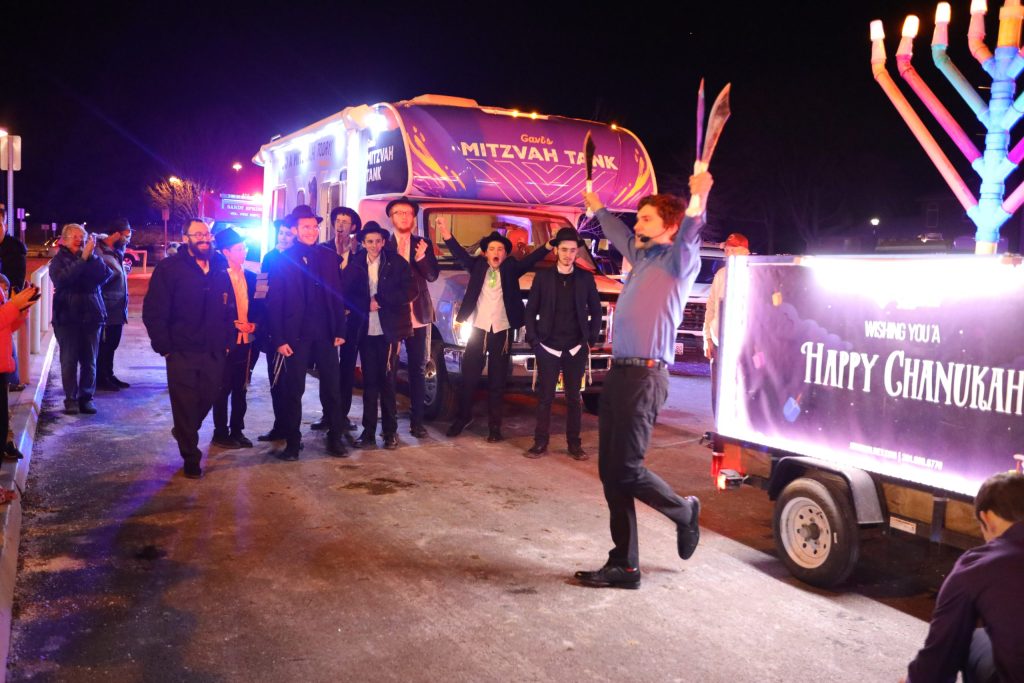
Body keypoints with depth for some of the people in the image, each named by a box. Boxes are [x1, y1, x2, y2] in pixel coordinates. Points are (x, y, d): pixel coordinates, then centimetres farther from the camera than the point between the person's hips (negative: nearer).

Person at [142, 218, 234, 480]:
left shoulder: (220, 267, 7)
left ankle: (184, 431, 41)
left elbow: (229, 307, 12)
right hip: (182, 352, -4)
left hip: (214, 352, 4)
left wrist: (227, 340, 7)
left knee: (208, 397, 11)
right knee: (185, 404, 3)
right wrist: (164, 346, -10)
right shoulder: (169, 268, -6)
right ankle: (191, 458, 18)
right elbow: (153, 312, -7)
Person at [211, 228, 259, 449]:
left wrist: (254, 324, -3)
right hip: (227, 341, -6)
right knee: (223, 389, 4)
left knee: (240, 389, 13)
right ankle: (221, 433, 13)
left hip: (247, 341, 6)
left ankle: (237, 430, 23)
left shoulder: (251, 277, 10)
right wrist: (234, 323, -15)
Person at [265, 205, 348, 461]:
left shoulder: (329, 257, 8)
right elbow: (274, 302, -2)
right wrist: (279, 339, -8)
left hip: (325, 334, 2)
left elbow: (337, 296, 7)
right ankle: (292, 442, 16)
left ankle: (335, 439, 17)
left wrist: (340, 331, 1)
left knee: (331, 389, 7)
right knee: (294, 390, 5)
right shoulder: (283, 260, 0)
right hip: (296, 335, -2)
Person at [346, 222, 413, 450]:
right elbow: (348, 294, 5)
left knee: (387, 380, 1)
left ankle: (390, 431, 10)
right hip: (366, 330, 2)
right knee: (369, 381, 5)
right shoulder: (355, 264, 6)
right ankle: (368, 431, 10)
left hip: (389, 330, -2)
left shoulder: (397, 263, 1)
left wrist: (380, 300, -9)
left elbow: (409, 292, -4)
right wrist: (366, 305, -12)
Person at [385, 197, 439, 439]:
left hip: (416, 314, 2)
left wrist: (421, 258, -19)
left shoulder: (423, 244, 7)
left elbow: (432, 276, -2)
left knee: (418, 368, 5)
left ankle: (416, 420, 11)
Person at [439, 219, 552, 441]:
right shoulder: (478, 265, 5)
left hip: (502, 331, 0)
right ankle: (464, 416, 26)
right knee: (469, 377, 7)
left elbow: (530, 260, -11)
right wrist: (447, 236, -25)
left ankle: (494, 425, 15)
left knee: (497, 381, 6)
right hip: (479, 329, 1)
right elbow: (461, 256, -8)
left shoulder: (510, 268, 3)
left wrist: (549, 245, -29)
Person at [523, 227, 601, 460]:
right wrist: (533, 340, -2)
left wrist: (591, 340, 4)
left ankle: (574, 443, 15)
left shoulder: (586, 278, 3)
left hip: (576, 349, 1)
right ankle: (540, 442, 10)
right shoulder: (542, 276, 1)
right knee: (544, 397, 2)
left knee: (574, 398, 6)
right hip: (548, 348, -1)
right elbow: (531, 310, 4)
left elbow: (596, 311, 9)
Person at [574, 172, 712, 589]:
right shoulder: (642, 256, 20)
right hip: (619, 372, 9)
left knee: (625, 470, -8)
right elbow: (618, 234, 40)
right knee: (610, 472, 7)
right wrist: (597, 207, 52)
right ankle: (624, 565, 14)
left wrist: (698, 201, -41)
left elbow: (688, 238, -24)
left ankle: (683, 511, 21)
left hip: (645, 375, -9)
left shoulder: (678, 259, -2)